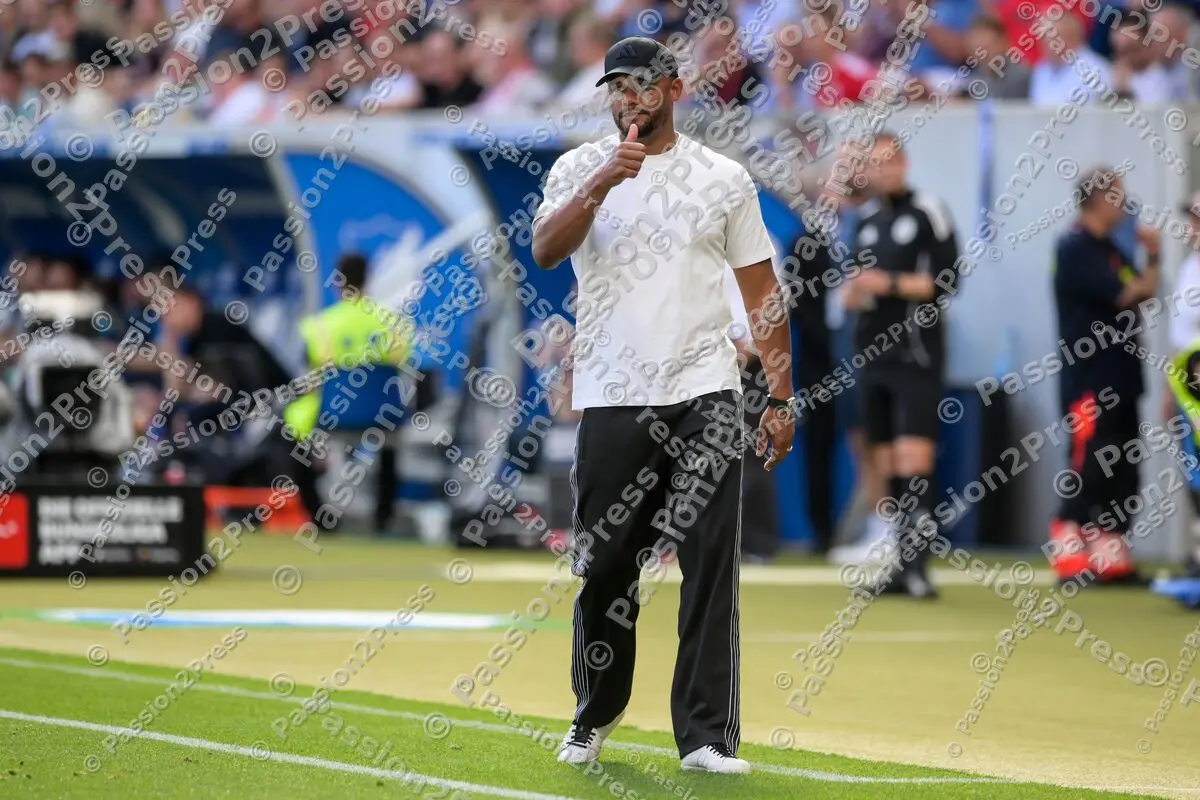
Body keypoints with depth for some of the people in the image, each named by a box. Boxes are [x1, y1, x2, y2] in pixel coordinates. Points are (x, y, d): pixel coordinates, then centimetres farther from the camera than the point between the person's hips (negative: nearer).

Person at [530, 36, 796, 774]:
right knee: (606, 565, 7)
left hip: (705, 393, 0)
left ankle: (708, 734, -10)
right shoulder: (580, 169, 5)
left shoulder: (723, 178, 7)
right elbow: (546, 251, -12)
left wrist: (782, 397, 3)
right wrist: (604, 183, -25)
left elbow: (762, 290, 8)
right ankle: (596, 714, 27)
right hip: (612, 399, 0)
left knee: (711, 564, -9)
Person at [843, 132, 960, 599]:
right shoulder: (867, 220, 15)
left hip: (915, 355, -7)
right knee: (888, 469, 6)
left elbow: (947, 280, -10)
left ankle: (917, 566, -17)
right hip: (873, 353, 7)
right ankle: (903, 566, 10)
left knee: (913, 464, -14)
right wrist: (854, 293, 2)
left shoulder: (928, 213, -5)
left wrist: (891, 284, -16)